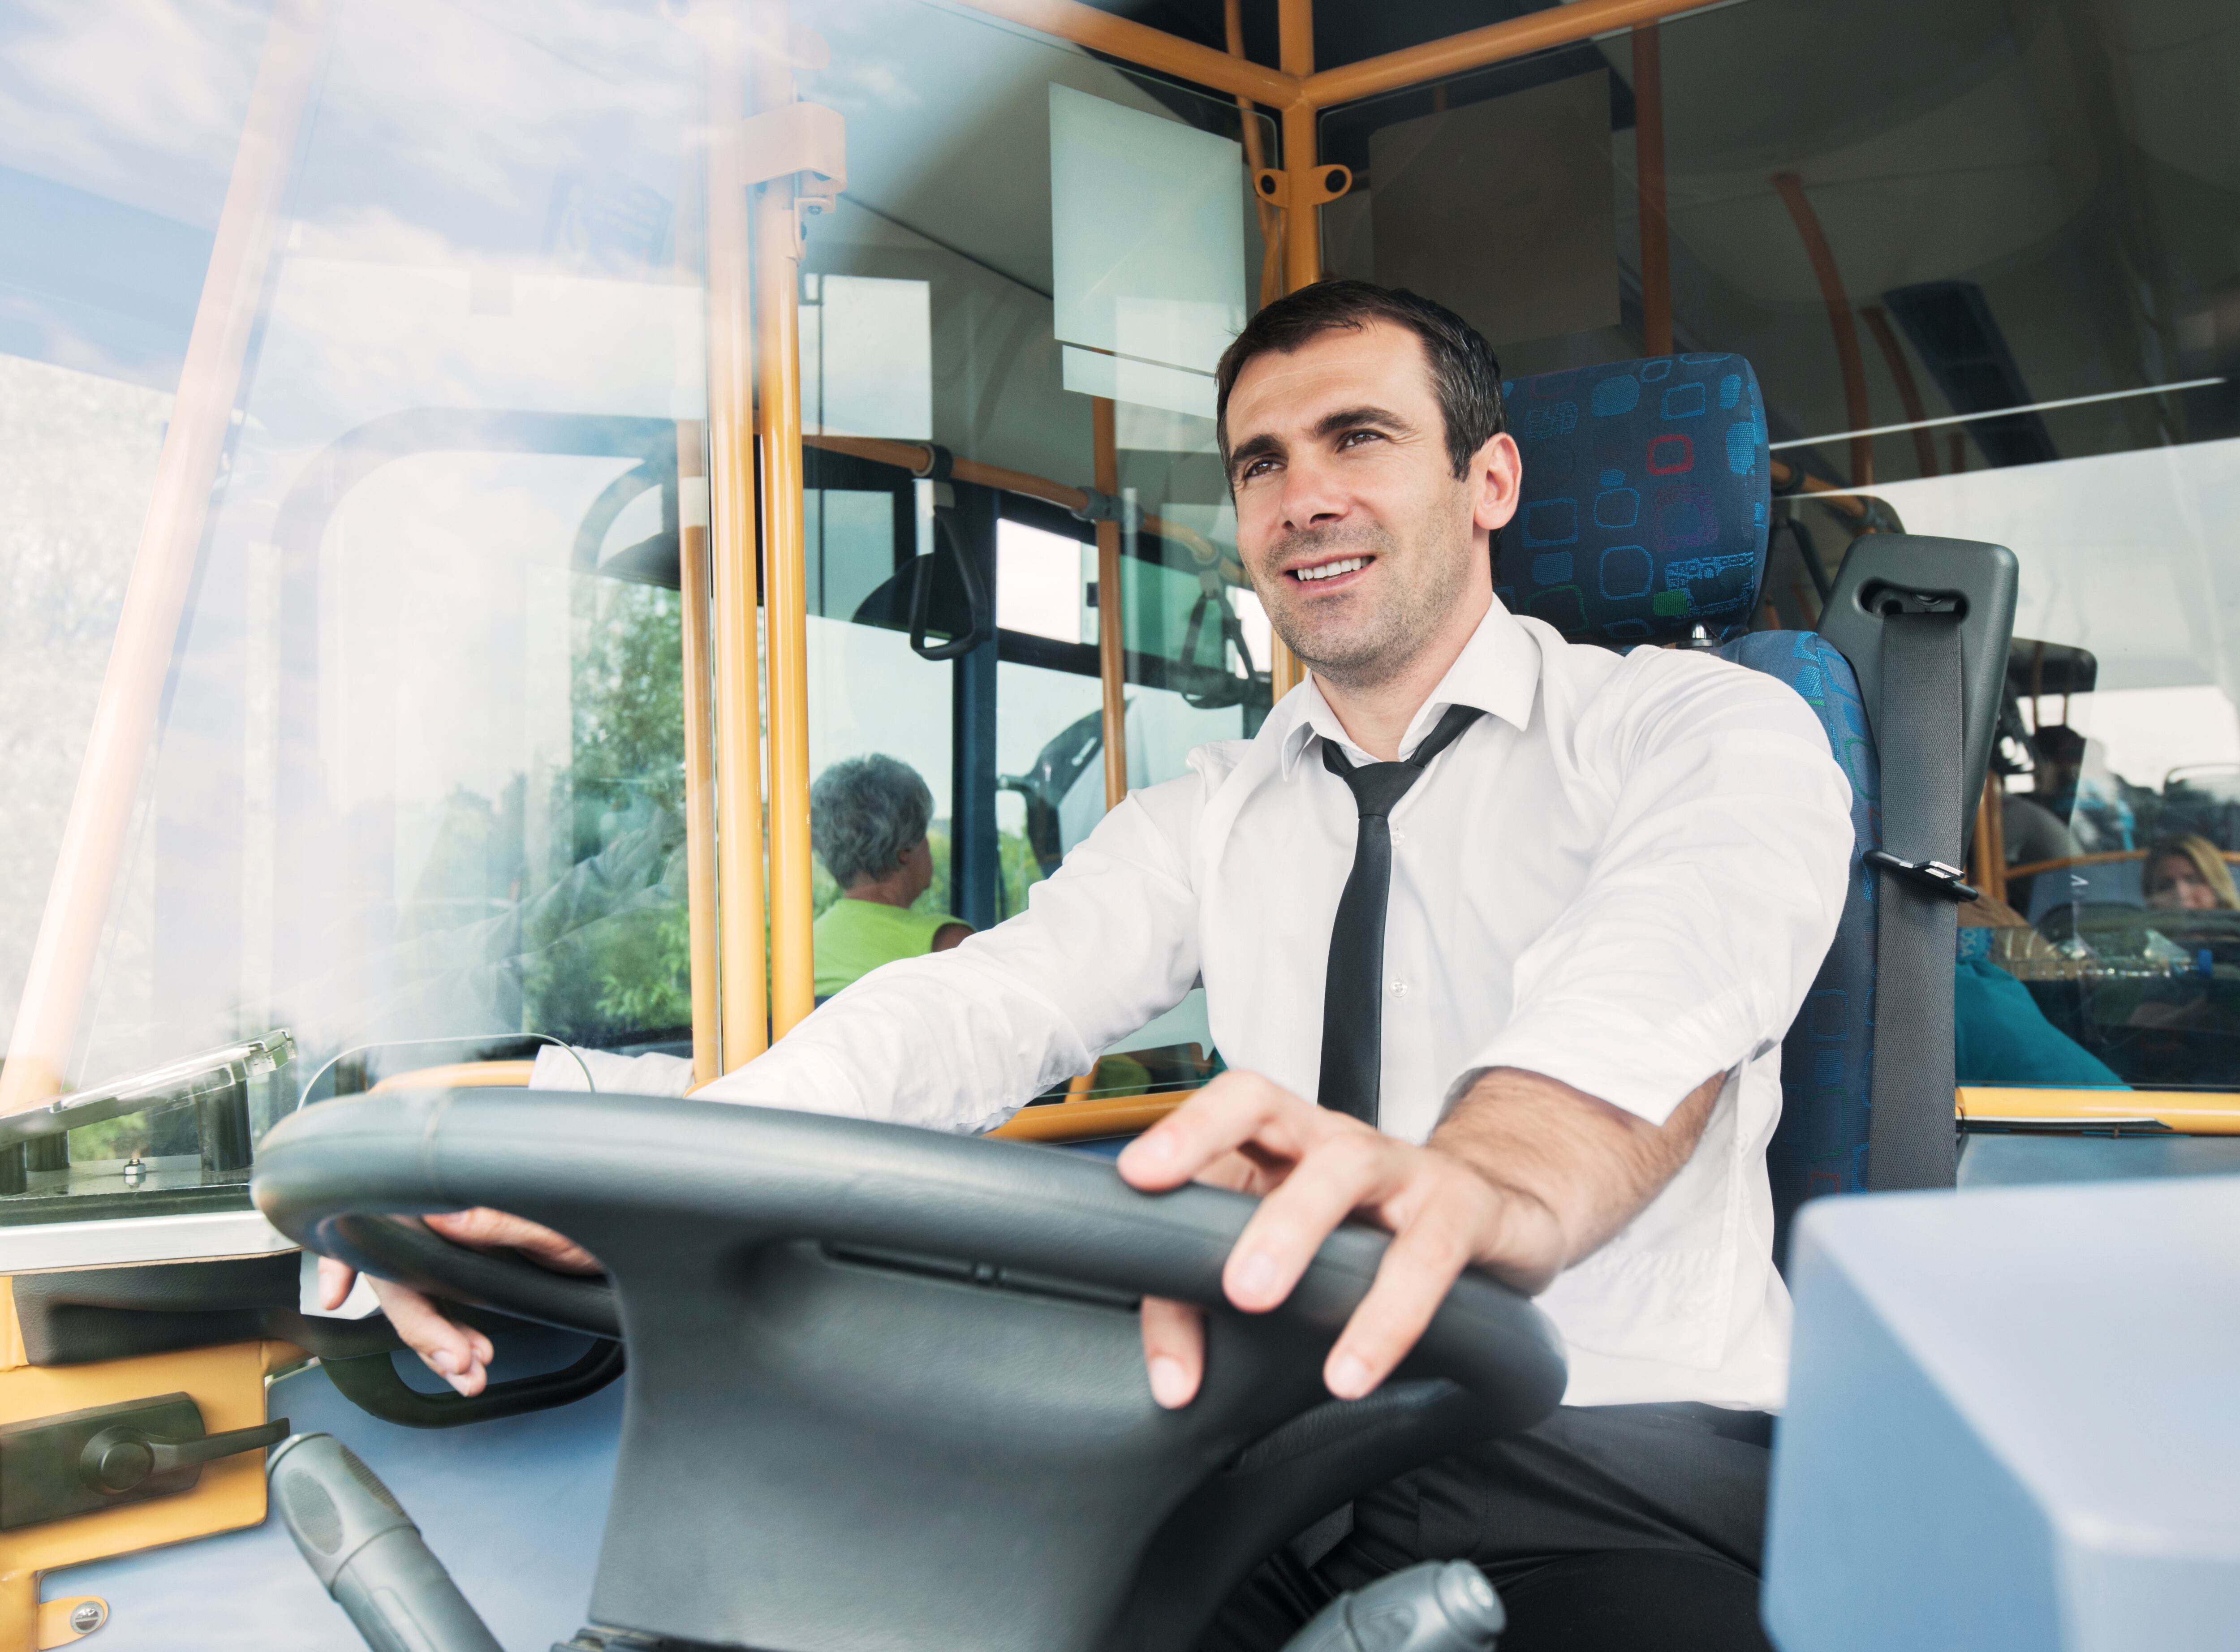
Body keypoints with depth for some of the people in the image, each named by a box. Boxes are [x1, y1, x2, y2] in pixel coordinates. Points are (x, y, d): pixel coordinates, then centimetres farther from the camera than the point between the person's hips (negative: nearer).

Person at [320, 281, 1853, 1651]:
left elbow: (1673, 966, -24)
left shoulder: (1703, 729, -1)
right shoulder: (1207, 821, 13)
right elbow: (979, 1007, -2)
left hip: (1623, 1456, -3)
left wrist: (1498, 1174, -48)